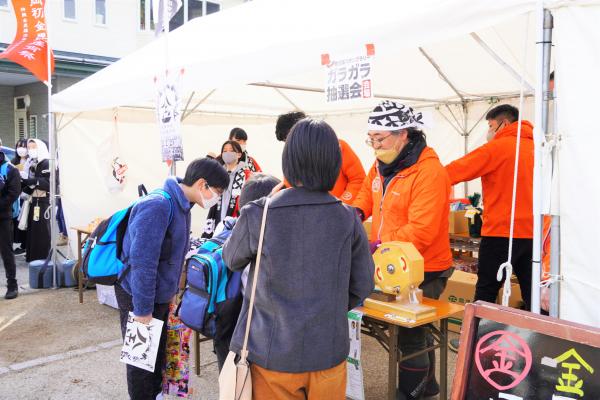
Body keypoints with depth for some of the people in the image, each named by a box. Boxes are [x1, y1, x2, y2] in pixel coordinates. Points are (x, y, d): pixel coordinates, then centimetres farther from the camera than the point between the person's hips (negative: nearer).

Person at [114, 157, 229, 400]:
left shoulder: (181, 205, 4)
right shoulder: (157, 205, -28)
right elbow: (142, 262, -29)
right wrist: (143, 309, -24)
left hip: (160, 296, 9)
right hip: (139, 297, -9)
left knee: (158, 354, 23)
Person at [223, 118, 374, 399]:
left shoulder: (256, 216, -16)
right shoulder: (348, 218, -9)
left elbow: (232, 261, 3)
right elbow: (362, 285, 0)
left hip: (273, 354, -1)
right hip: (329, 353, 2)